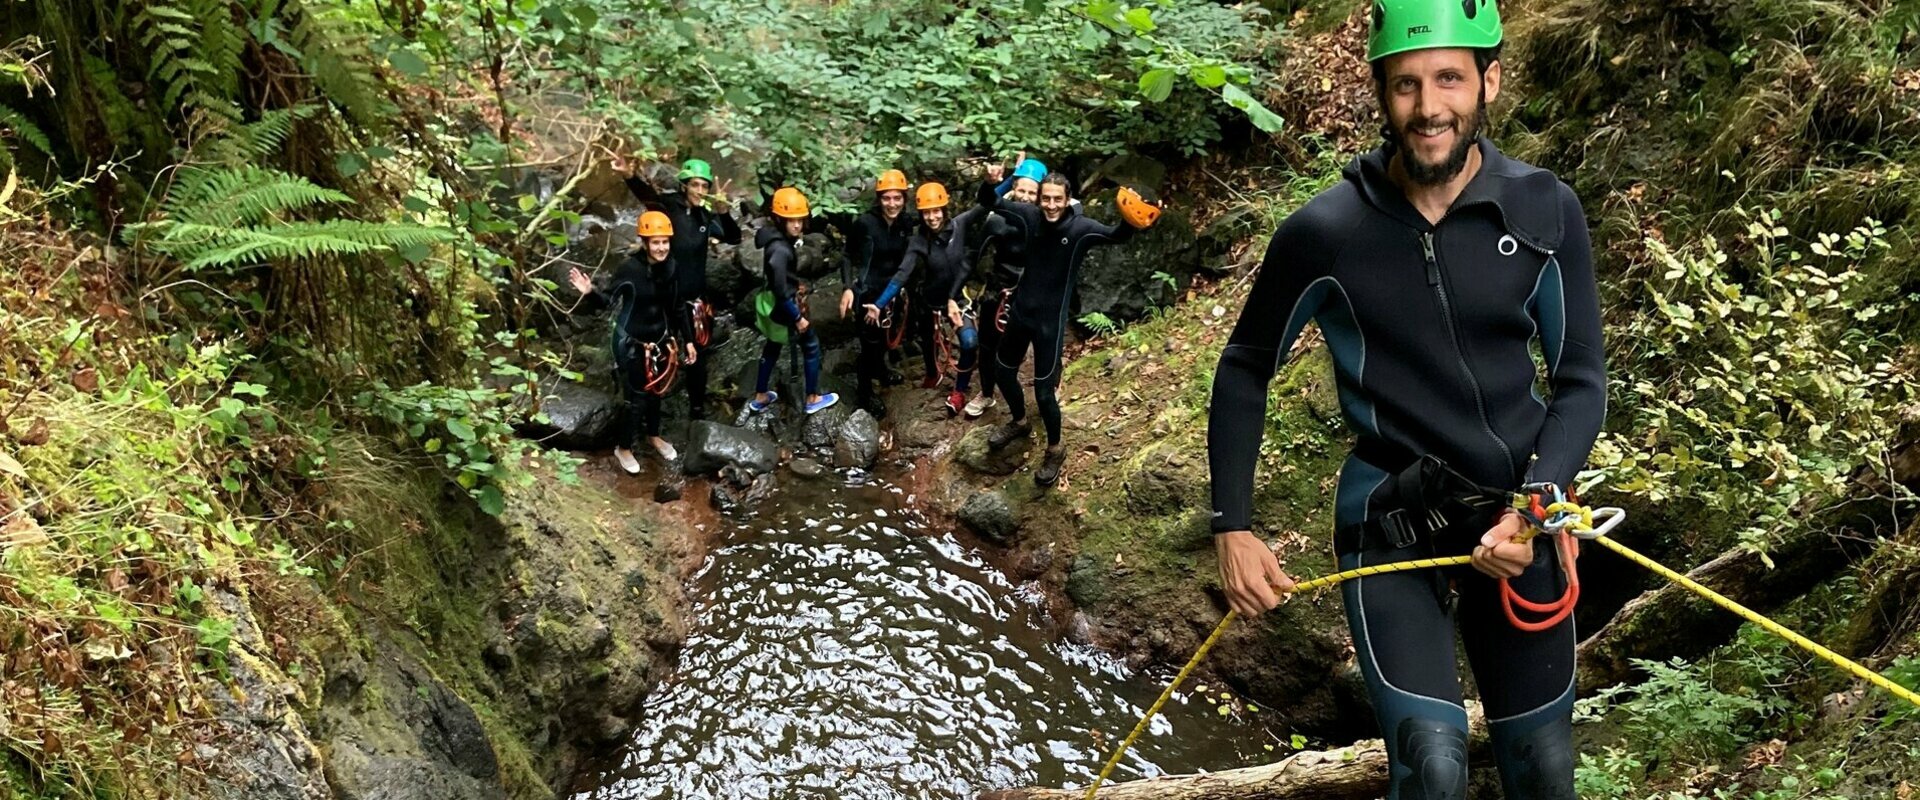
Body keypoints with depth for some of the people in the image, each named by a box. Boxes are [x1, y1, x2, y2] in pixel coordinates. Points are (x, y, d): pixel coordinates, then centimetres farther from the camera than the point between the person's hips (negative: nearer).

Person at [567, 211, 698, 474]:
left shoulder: (670, 266, -5)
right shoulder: (630, 268, -21)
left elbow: (678, 307, 5)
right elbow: (609, 300, -21)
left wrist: (687, 340, 9)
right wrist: (590, 292, -42)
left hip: (661, 339, 6)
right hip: (632, 342, -6)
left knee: (657, 390, 22)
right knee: (637, 397, 1)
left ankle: (654, 435, 47)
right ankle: (623, 448, 23)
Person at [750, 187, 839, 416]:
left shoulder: (777, 238, -3)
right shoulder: (780, 249, -32)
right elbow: (781, 292, -30)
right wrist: (798, 317, -22)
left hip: (772, 305, 9)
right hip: (784, 308, -9)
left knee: (772, 347, 24)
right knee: (812, 347, 11)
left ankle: (760, 397, 37)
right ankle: (813, 399, 24)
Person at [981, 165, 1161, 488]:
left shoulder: (1080, 228, -19)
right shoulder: (1030, 216, -9)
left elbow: (1116, 236, -33)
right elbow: (989, 203, -1)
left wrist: (1131, 221, -56)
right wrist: (990, 183, -24)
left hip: (1050, 319, -5)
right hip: (1021, 311, 5)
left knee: (1044, 391, -2)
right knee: (1004, 371, 22)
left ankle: (1055, 450, 23)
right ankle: (1019, 422, 51)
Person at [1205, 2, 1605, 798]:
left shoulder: (1546, 212, -6)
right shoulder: (1325, 232, -11)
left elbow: (1581, 378, 1)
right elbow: (1244, 370, 1)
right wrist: (1233, 528, -2)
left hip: (1510, 520, 3)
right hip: (1387, 523, -3)